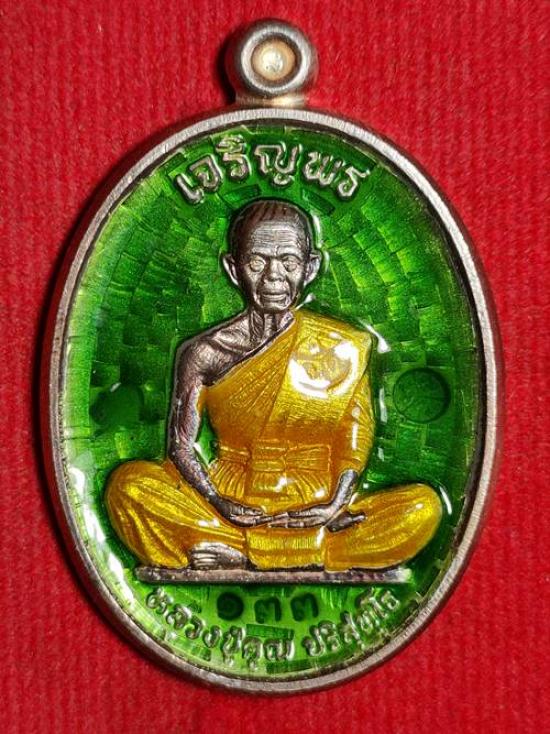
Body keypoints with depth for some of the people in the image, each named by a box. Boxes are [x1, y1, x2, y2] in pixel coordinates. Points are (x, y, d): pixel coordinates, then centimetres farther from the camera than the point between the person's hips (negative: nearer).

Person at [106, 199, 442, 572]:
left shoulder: (344, 350, 0)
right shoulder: (206, 353, -2)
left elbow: (355, 443, 0)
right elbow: (181, 445, -2)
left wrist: (336, 505, -17)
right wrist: (218, 503, -17)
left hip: (317, 507, 1)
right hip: (231, 501, 0)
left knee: (424, 506, -24)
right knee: (128, 485, -24)